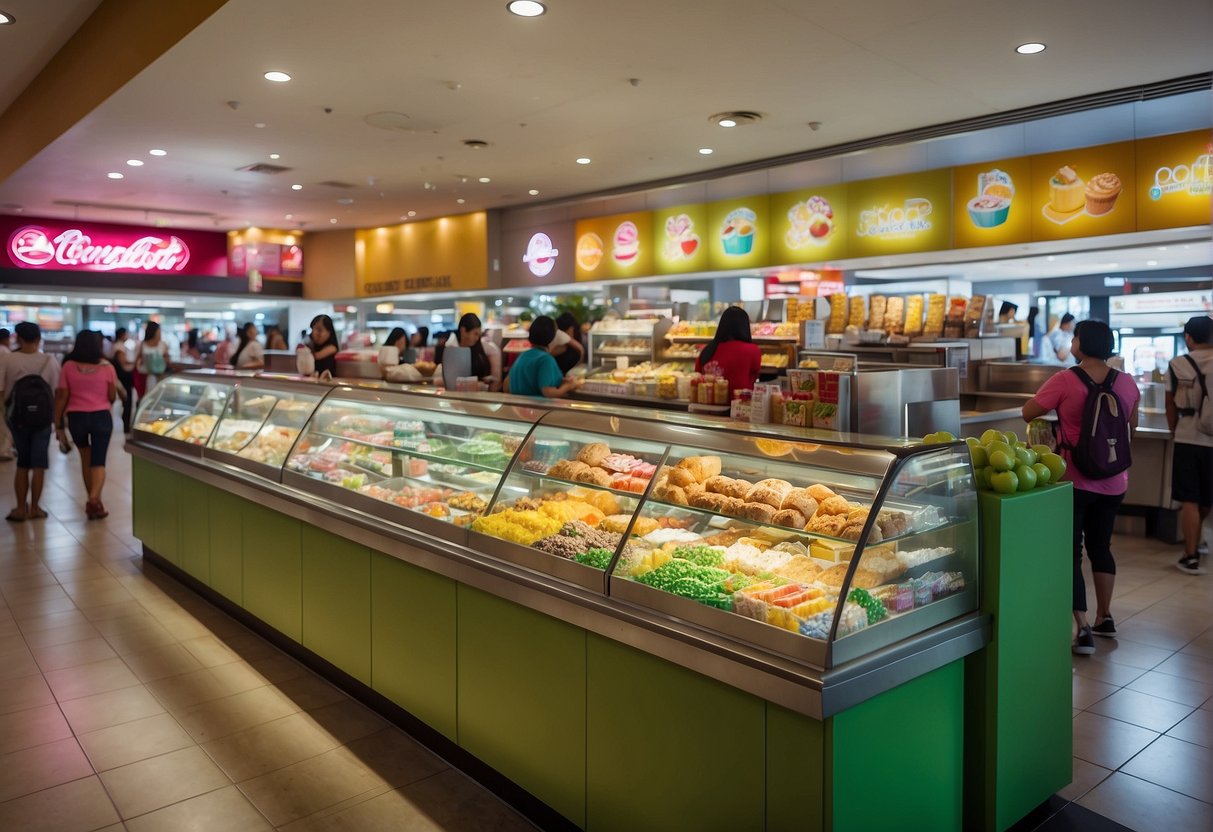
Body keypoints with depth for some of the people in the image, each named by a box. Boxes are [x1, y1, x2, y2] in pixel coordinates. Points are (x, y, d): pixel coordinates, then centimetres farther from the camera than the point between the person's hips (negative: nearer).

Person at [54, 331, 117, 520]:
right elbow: (112, 397, 2)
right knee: (98, 462, 0)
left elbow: (61, 397, -4)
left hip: (77, 417, 1)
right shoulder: (107, 367, -4)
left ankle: (93, 501, 24)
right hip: (101, 417, -1)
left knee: (85, 459, 19)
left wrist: (58, 425, 1)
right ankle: (94, 499, -21)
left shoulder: (68, 367, -4)